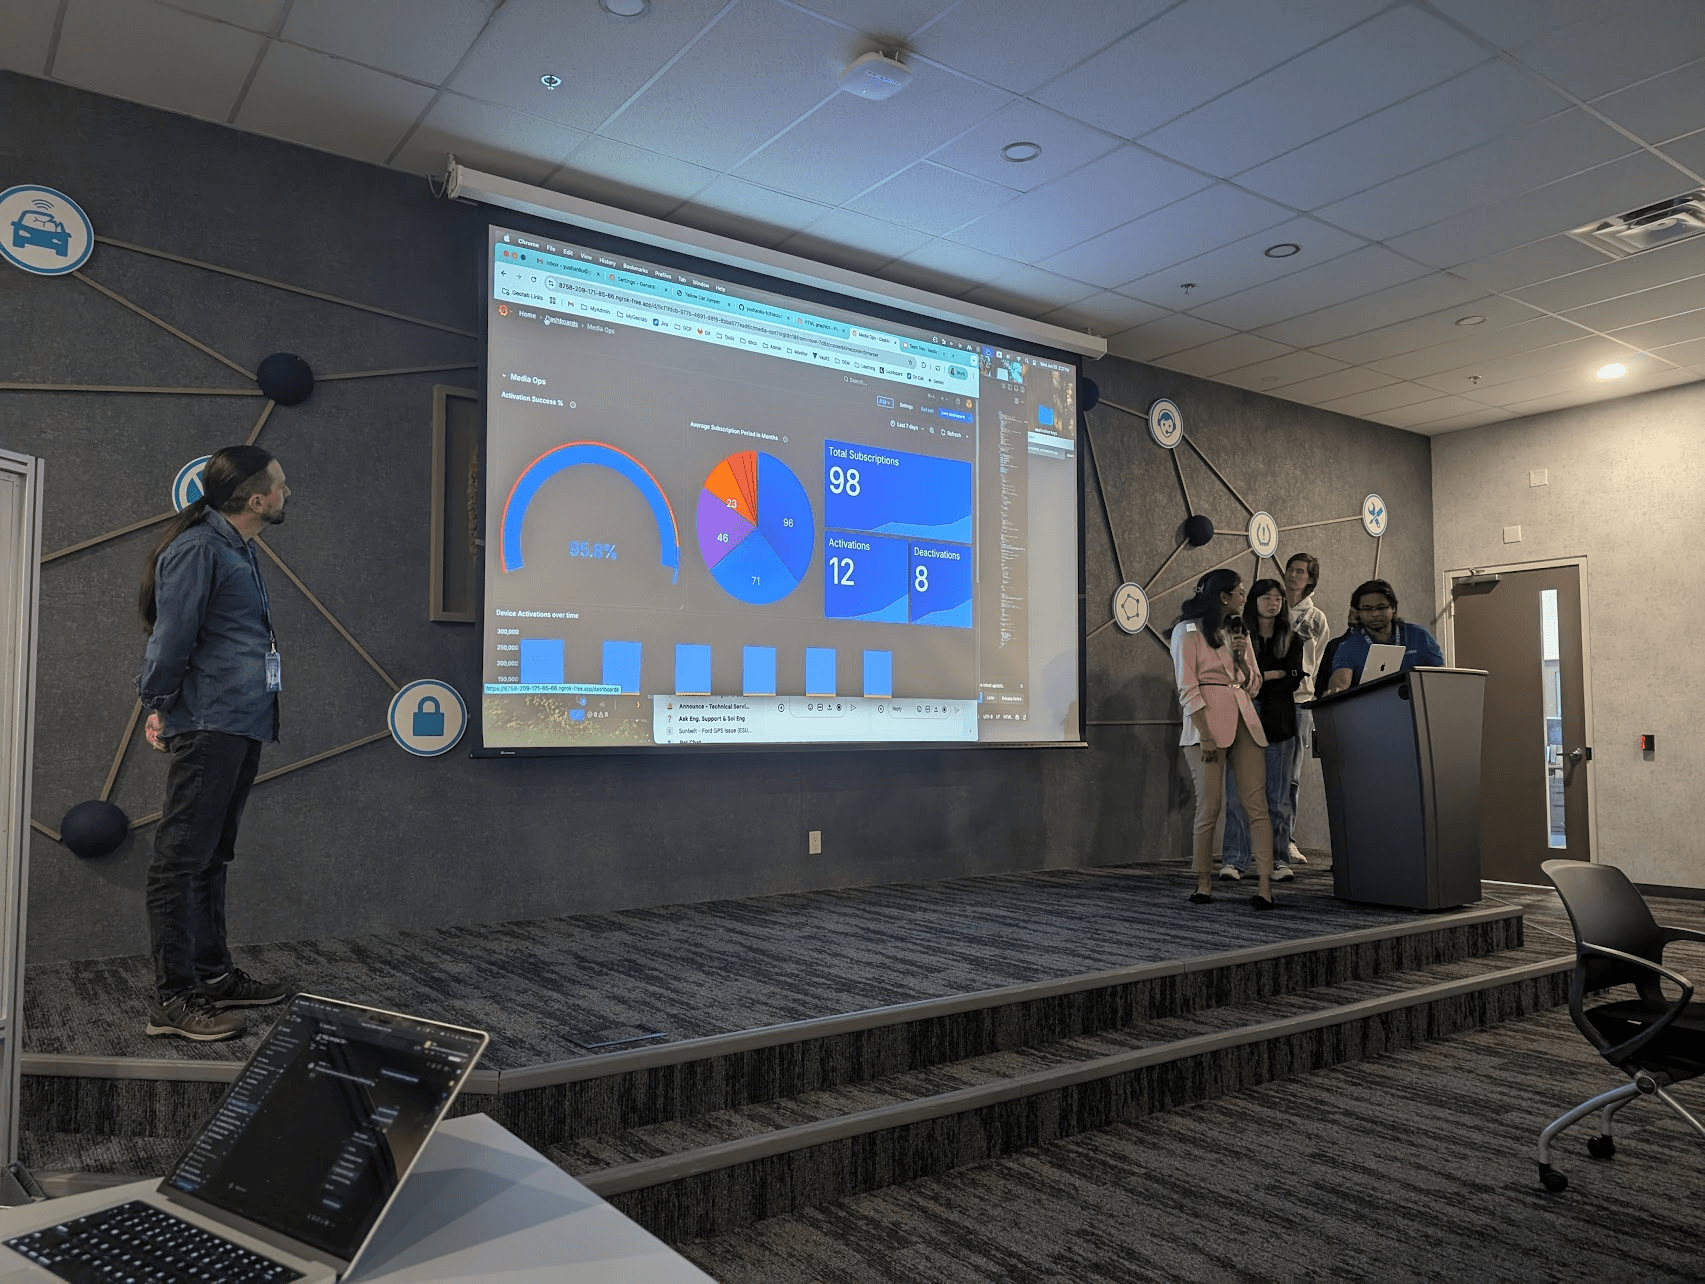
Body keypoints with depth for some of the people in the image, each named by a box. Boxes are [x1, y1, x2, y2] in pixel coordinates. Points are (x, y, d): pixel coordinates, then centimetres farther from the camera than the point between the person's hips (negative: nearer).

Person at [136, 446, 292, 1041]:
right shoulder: (198, 550, -13)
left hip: (242, 726, 10)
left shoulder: (238, 550, 18)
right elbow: (171, 637, -14)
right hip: (207, 725, -10)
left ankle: (213, 974, 26)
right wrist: (160, 707, -4)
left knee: (211, 857, 16)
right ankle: (173, 998, 1)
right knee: (182, 858, -4)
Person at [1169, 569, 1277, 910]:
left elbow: (1253, 685, 21)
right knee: (1209, 807, -6)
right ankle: (1204, 883, 6)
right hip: (1208, 724, -6)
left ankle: (1265, 884, -7)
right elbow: (1187, 688, -8)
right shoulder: (1188, 631, 0)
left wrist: (1242, 659, 2)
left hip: (1244, 721, 6)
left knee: (1257, 804, -5)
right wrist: (1205, 735, -15)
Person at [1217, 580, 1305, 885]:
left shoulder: (1291, 640, 14)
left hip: (1278, 725, 1)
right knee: (1237, 795, -5)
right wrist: (1274, 674, -6)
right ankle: (1235, 860, -2)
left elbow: (1294, 680, 0)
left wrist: (1257, 681, -8)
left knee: (1278, 798, 1)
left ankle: (1279, 860, 8)